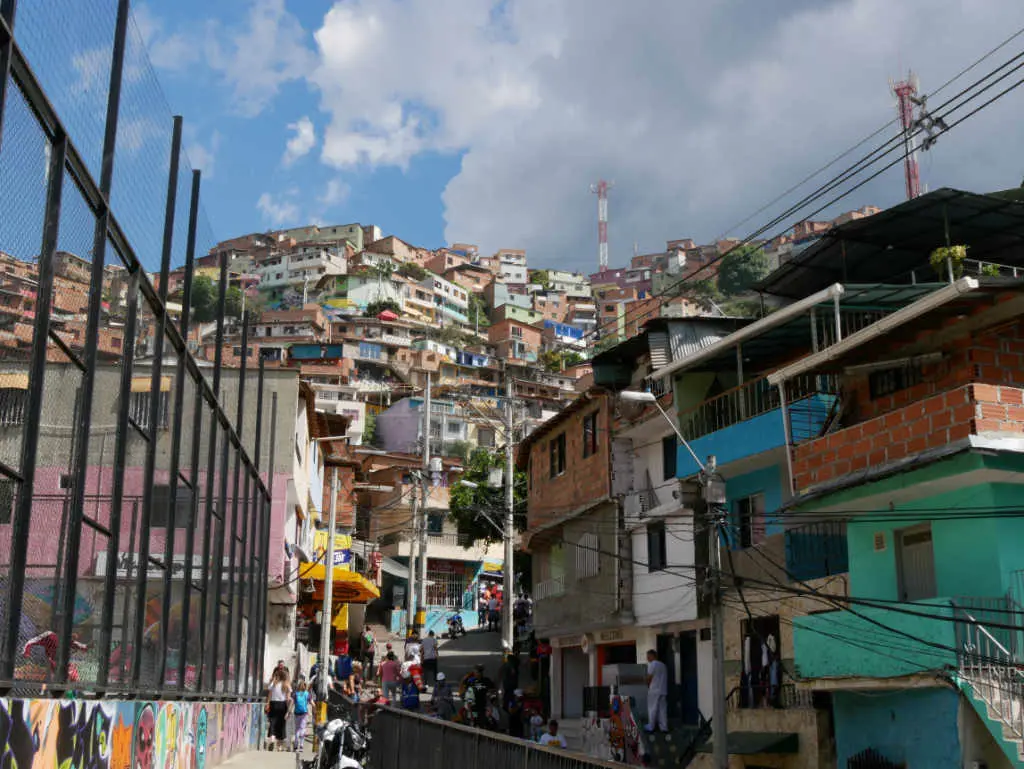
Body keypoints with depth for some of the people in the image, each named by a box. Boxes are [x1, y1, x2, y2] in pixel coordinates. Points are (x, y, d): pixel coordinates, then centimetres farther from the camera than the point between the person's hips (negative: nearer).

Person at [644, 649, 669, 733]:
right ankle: (664, 727, 5)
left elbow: (649, 678, -10)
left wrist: (648, 686, 7)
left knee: (652, 709, -1)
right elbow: (664, 678, 15)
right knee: (663, 709, 7)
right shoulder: (663, 665, 15)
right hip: (663, 690, 7)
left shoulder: (652, 664, -8)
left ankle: (651, 727, 2)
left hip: (654, 690, -7)